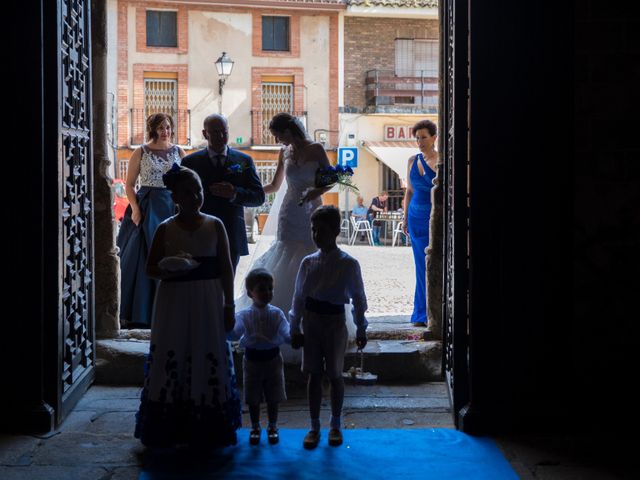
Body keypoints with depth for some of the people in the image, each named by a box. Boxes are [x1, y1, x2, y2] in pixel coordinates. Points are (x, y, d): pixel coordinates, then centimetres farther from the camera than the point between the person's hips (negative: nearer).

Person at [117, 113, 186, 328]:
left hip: (174, 209, 3)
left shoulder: (179, 152, 9)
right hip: (147, 209, -2)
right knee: (143, 260, -3)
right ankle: (138, 313, 4)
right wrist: (135, 208, -12)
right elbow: (129, 185, 1)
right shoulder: (140, 153, 2)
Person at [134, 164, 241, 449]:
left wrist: (229, 305, 0)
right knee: (171, 361, 1)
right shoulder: (165, 229, 1)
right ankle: (169, 430, 13)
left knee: (209, 360, 4)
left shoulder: (215, 225, 2)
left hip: (208, 303, 0)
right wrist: (168, 269, -18)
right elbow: (150, 268, 4)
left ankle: (207, 431, 17)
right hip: (174, 303, 0)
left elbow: (226, 268, 3)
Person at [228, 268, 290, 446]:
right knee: (253, 398, 10)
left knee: (273, 397, 10)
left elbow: (286, 334, -17)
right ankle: (255, 427, 28)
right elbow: (234, 334, -20)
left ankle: (272, 427, 29)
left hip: (273, 359, 0)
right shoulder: (244, 315, -7)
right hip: (252, 359, 0)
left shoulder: (277, 314, -6)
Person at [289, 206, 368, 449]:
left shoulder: (348, 264, -8)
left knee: (335, 375, 8)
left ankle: (335, 425, 25)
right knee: (313, 375, 8)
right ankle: (314, 426, 19)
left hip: (335, 322, -2)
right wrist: (295, 328, 5)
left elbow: (358, 298, -1)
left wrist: (361, 329, 2)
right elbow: (299, 297, 6)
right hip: (311, 321, 3)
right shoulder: (308, 262, 1)